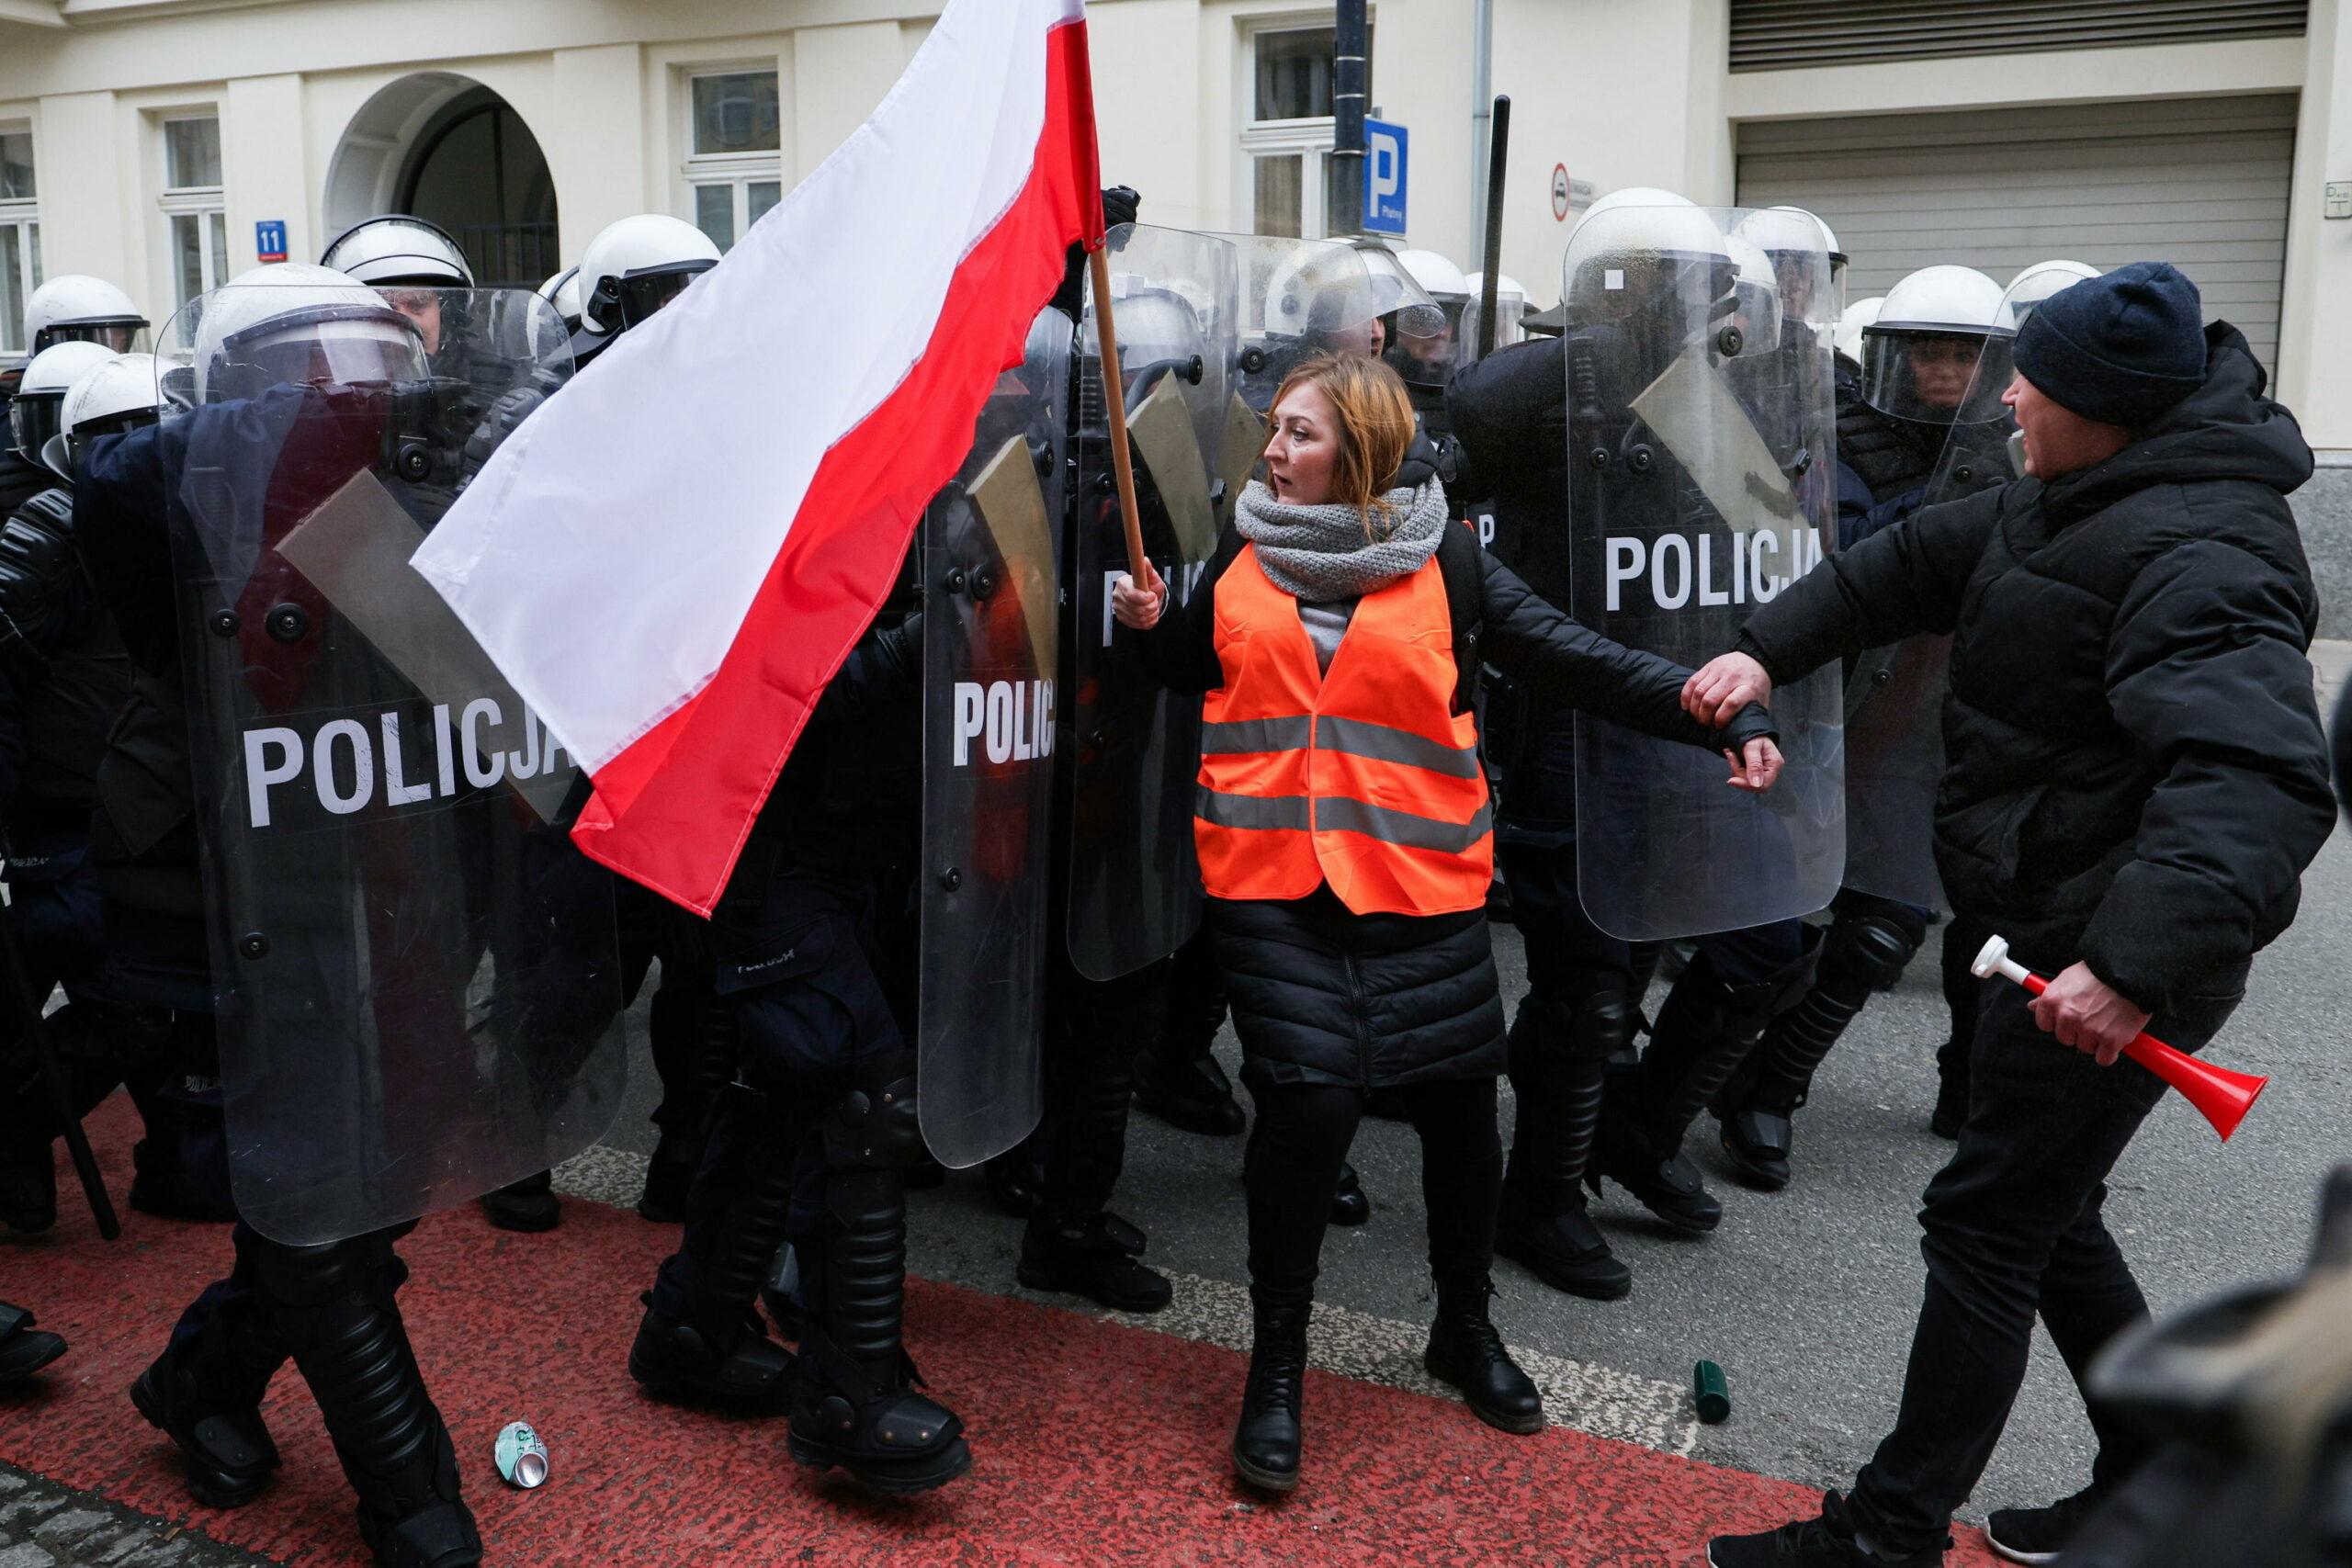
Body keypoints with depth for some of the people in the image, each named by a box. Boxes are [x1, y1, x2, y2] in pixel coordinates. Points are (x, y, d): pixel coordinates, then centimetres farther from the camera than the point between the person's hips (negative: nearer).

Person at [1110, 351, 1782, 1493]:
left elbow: (1576, 662, -1)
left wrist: (1724, 720, -10)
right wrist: (1155, 626, -1)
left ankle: (1465, 1325, 34)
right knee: (1306, 1094, -13)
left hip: (1419, 876, 0)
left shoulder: (1446, 562, 1)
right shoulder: (1241, 551, 8)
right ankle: (1276, 1366, 8)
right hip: (1269, 876, 0)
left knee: (1459, 1094, 7)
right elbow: (1201, 671, 21)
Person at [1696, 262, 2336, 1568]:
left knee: (1985, 1222, 0)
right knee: (2046, 1212, 20)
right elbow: (1915, 562, 18)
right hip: (2056, 923, 10)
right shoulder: (2078, 503, 8)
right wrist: (1767, 649, 7)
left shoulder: (2197, 556, -25)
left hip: (2103, 954, -10)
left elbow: (2256, 778, -36)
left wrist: (2140, 966, -45)